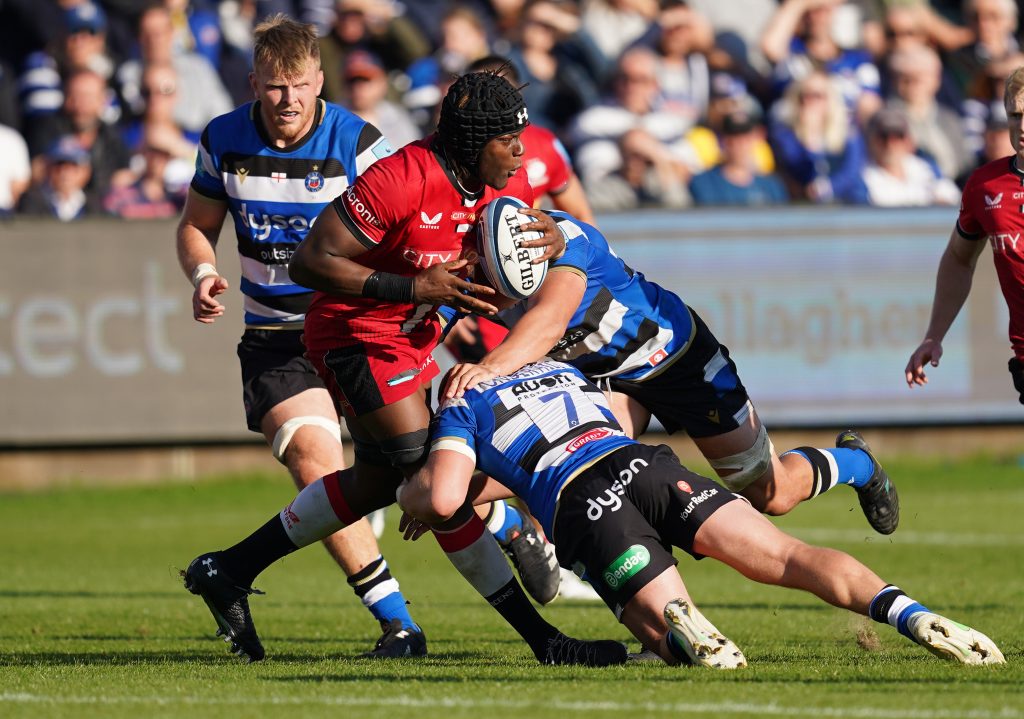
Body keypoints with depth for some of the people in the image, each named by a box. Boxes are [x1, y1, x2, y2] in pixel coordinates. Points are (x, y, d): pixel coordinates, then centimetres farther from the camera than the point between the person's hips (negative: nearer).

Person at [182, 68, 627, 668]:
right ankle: (542, 640, -13)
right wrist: (415, 288, -32)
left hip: (411, 334, 10)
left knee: (379, 479, 22)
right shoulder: (399, 180, -28)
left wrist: (552, 237, -14)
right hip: (358, 333, -10)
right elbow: (310, 262, -26)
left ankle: (229, 569, 33)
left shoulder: (507, 180, -5)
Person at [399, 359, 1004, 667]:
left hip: (581, 509, -4)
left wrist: (408, 497, 30)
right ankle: (908, 613, -31)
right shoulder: (564, 371, 39)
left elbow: (443, 498, 6)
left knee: (666, 633, -6)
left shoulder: (463, 408, 22)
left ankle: (683, 628, -44)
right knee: (788, 558, -7)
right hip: (647, 464, 4)